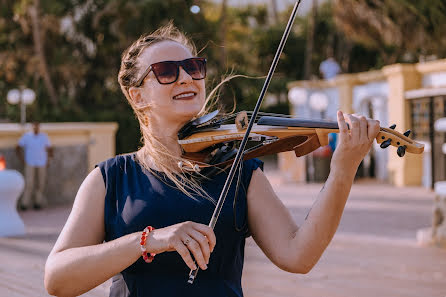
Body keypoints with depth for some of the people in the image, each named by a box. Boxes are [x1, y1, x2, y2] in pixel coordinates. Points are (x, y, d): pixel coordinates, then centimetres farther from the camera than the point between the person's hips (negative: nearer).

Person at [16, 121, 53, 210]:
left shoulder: (44, 136, -2)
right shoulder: (26, 136, -6)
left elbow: (50, 149, 8)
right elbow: (17, 148, 2)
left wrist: (48, 161, 1)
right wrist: (22, 160, -2)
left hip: (42, 164, 2)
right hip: (30, 164, -2)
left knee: (40, 184, 4)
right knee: (29, 184, -10)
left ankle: (38, 202, 15)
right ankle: (24, 203, -5)